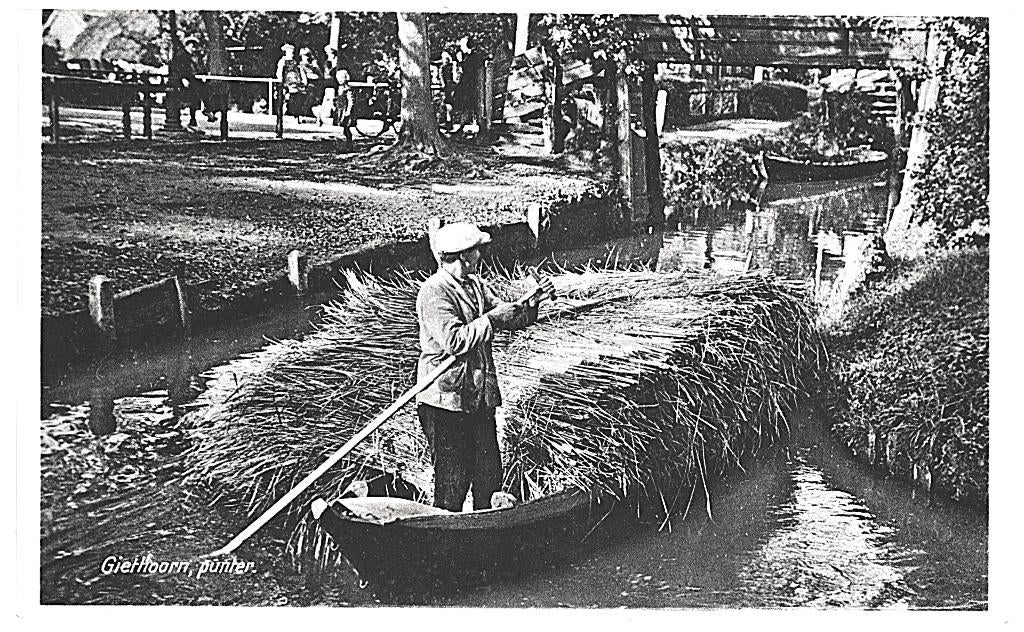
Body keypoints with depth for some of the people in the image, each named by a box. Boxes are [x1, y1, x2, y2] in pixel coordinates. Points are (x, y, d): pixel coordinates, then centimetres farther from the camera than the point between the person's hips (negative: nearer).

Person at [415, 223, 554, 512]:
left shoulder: (475, 284, 12)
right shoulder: (434, 293, -16)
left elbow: (509, 317, 13)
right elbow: (453, 341, -26)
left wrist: (531, 302, -5)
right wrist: (491, 319, -20)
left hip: (479, 396, 9)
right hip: (446, 400, -8)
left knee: (488, 472, 15)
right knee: (453, 477, 0)